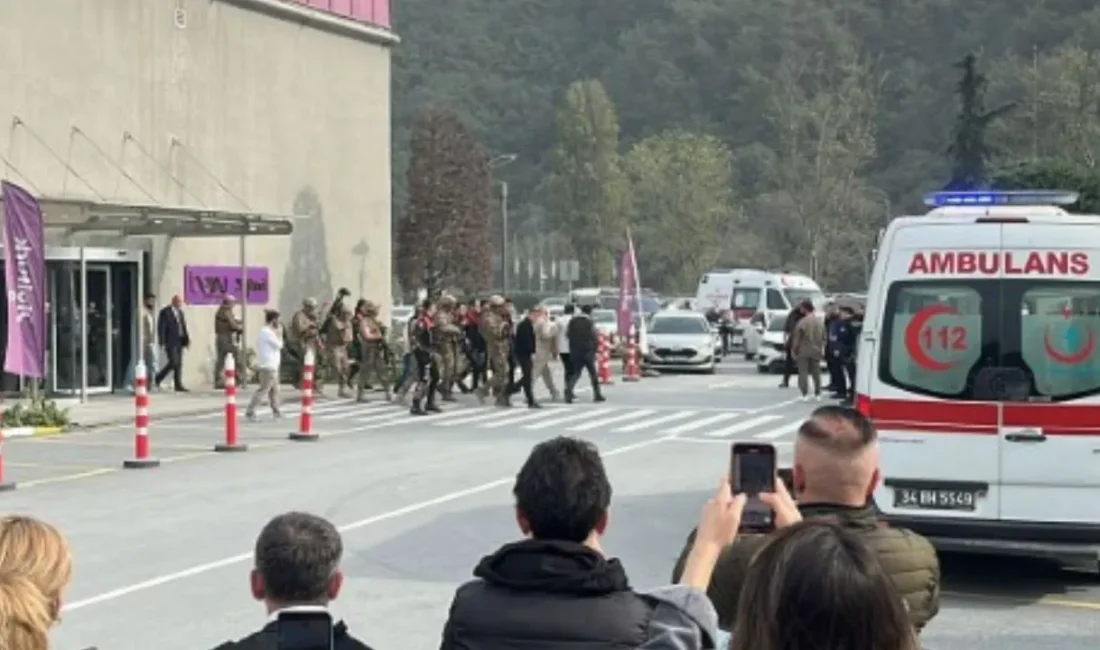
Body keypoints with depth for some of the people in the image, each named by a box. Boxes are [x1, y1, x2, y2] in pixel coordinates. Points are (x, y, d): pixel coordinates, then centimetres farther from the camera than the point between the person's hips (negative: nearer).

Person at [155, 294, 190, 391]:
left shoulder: (180, 312, 16)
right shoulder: (165, 312, -7)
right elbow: (161, 328, -11)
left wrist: (187, 339, 8)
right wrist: (162, 343, -16)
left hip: (179, 342, 7)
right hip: (170, 342, -7)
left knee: (179, 364, 5)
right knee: (173, 363, -12)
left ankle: (178, 385, 7)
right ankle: (158, 379, 5)